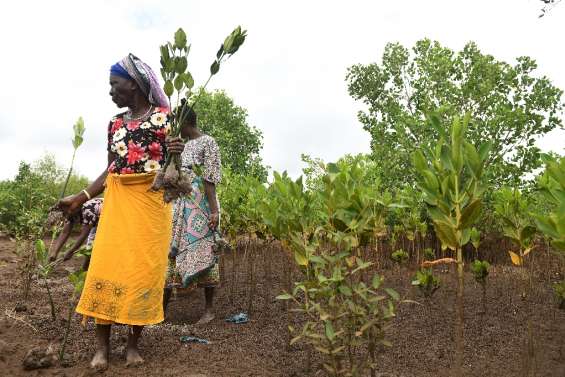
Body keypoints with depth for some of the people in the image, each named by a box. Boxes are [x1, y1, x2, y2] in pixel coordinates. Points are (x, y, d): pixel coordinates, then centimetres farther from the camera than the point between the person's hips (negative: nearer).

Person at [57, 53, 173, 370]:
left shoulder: (164, 116, 0)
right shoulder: (116, 123, 14)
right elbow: (111, 170, 15)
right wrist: (80, 198, 11)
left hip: (151, 201, -4)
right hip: (118, 201, 4)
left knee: (143, 270, -1)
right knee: (107, 266, -2)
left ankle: (134, 343, 13)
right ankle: (103, 345, 10)